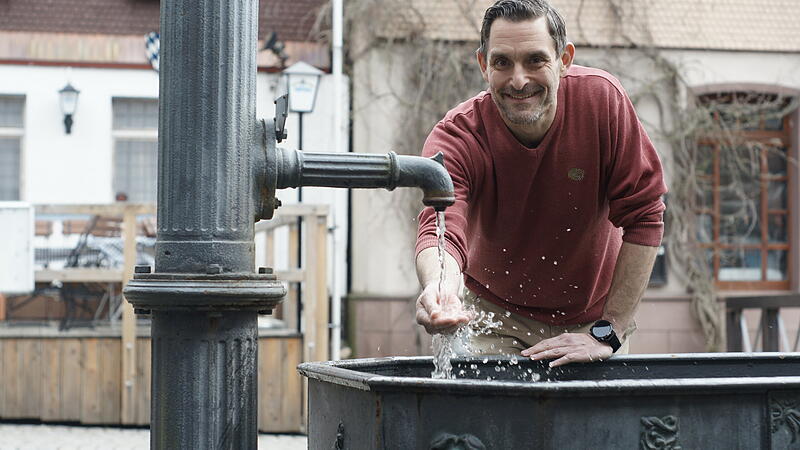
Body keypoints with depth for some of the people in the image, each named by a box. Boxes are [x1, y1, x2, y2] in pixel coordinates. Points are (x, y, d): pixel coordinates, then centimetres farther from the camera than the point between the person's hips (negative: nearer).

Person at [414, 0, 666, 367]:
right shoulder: (455, 138, -23)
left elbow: (643, 216, -19)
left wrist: (608, 334, -22)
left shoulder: (602, 99, -21)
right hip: (496, 320, -1)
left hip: (592, 316, 1)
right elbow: (442, 229, -38)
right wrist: (439, 286, -63)